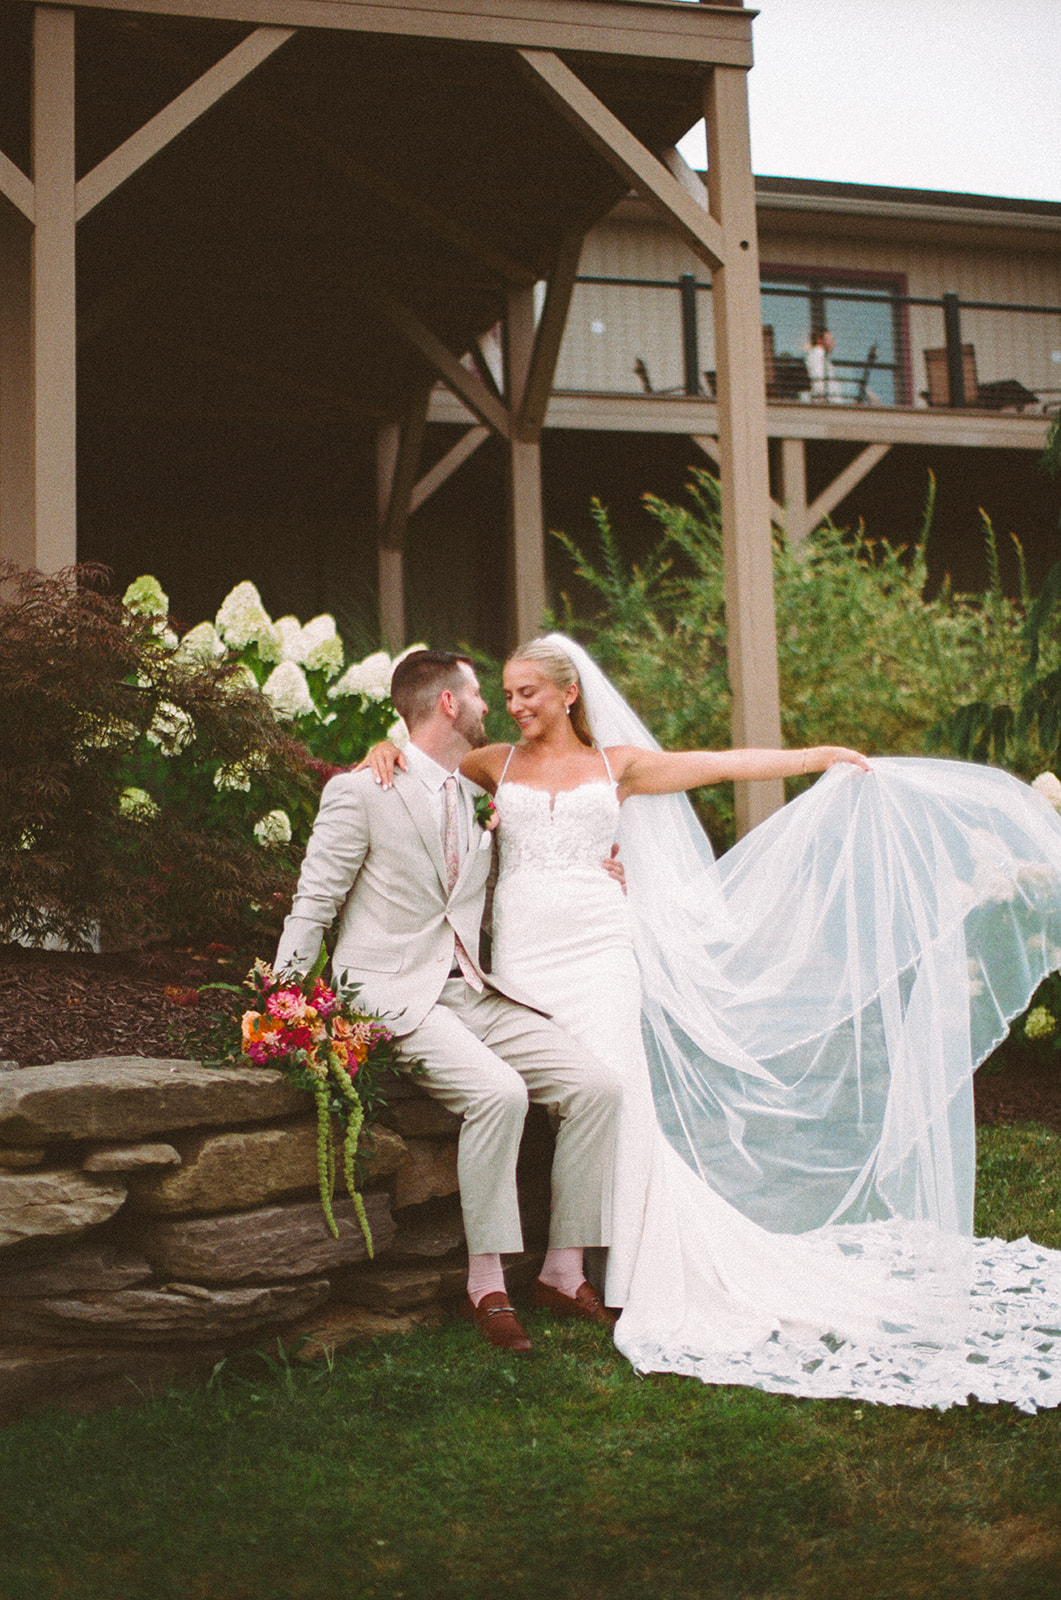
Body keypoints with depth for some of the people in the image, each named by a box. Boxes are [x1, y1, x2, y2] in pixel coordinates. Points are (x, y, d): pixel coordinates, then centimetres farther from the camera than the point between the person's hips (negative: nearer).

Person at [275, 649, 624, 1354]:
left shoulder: (476, 798, 17)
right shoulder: (360, 792, -5)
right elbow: (312, 909, -4)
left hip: (475, 996, 7)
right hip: (395, 998, -7)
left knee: (597, 1085, -11)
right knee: (498, 1092, -31)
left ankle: (564, 1271, -1)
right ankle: (486, 1283, -16)